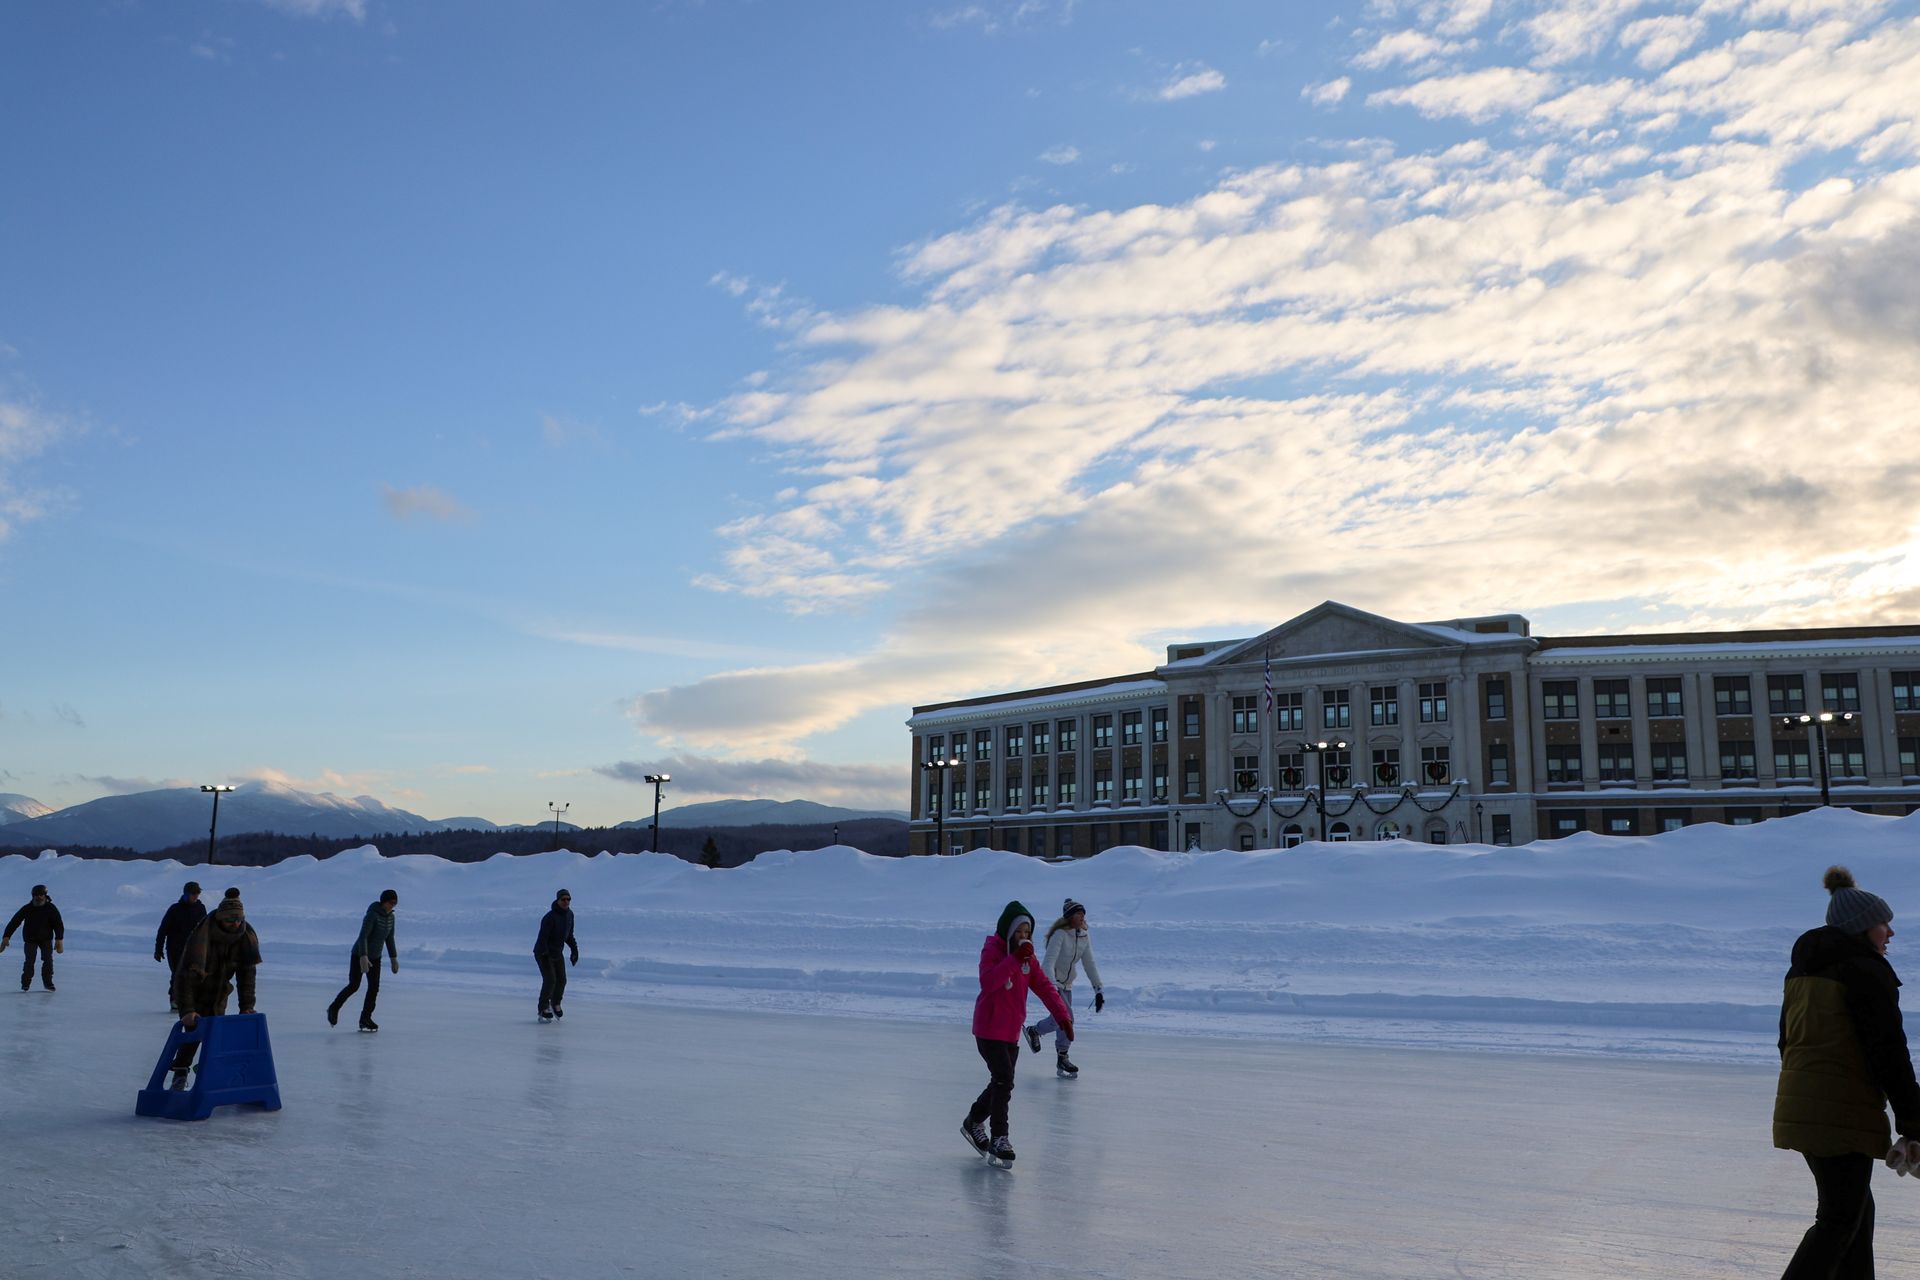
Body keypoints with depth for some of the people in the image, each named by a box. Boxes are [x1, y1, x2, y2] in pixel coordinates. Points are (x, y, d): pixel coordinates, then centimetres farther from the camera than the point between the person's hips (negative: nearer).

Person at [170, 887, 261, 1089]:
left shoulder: (247, 936, -16)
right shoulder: (202, 934, -31)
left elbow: (247, 973, -12)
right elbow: (188, 973, -33)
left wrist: (246, 1006, -16)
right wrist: (187, 1010, -38)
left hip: (218, 994, 4)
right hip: (192, 991, -4)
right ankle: (180, 1072, 4)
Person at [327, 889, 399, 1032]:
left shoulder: (390, 917, -1)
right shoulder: (371, 915, -25)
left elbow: (390, 938, 8)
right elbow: (363, 936, -31)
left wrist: (394, 958, 8)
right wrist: (363, 957, -41)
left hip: (374, 956, 6)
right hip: (359, 954, -6)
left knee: (374, 987, -3)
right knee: (354, 986, -2)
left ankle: (365, 1019, 4)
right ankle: (334, 1008, 22)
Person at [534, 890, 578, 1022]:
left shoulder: (569, 914, -3)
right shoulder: (550, 917, -28)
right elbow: (542, 938, -30)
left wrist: (575, 949, 3)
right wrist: (545, 956, -37)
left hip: (557, 953, 7)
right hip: (543, 953, -7)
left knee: (561, 980, 9)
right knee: (550, 980, -16)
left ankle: (555, 1003, 35)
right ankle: (543, 1009, -1)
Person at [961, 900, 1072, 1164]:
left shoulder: (1028, 957, 8)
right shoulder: (992, 950, -13)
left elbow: (1044, 986, 4)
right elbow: (987, 982, -30)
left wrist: (1063, 1016, -7)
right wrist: (1015, 959, -35)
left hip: (1011, 1032, 7)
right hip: (989, 1030, -7)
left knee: (1002, 1082, 14)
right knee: (1004, 1081, -13)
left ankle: (973, 1123, 35)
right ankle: (999, 1139, -4)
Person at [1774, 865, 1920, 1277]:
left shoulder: (1801, 972, 15)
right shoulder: (1867, 970, -11)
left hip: (1798, 1108, 8)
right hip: (1844, 1115, -8)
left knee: (1857, 1208, 21)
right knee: (1839, 1221, -2)